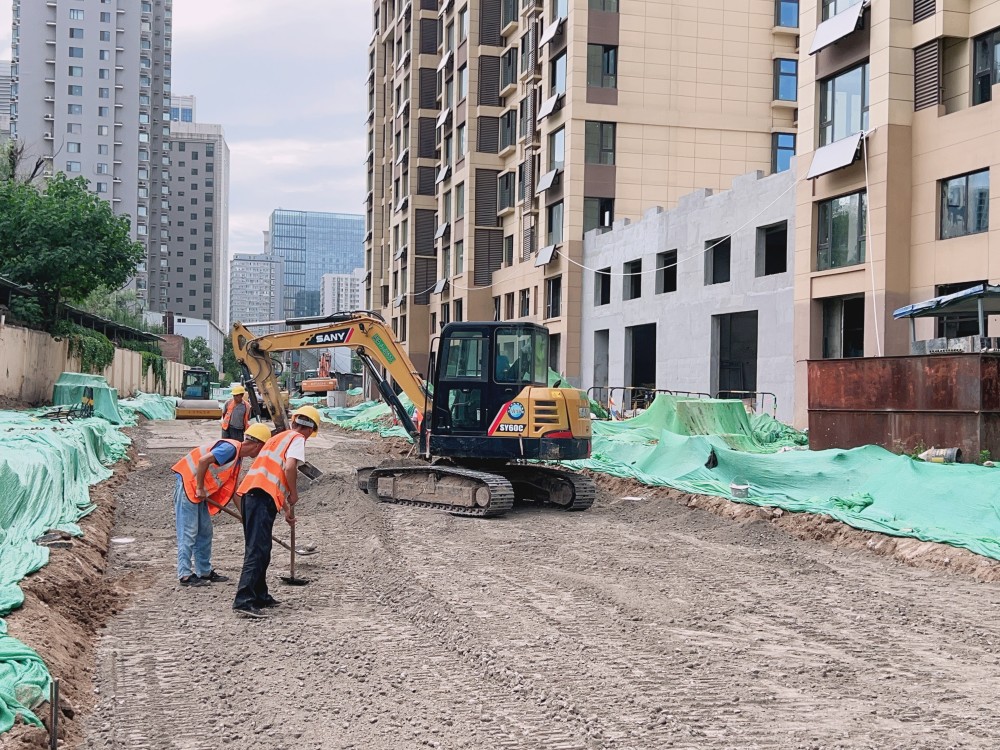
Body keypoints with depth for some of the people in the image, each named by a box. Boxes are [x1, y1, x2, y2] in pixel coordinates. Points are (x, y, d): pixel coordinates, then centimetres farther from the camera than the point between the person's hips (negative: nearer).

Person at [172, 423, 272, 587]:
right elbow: (203, 460, -30)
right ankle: (185, 575, -6)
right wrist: (200, 488, -21)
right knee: (188, 532, -8)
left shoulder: (238, 457, 12)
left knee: (205, 531, 13)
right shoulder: (231, 448, -19)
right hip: (187, 483, -10)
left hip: (199, 492, 10)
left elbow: (233, 489, 19)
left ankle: (204, 571, 20)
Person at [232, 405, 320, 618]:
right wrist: (294, 494, 0)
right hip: (264, 496, -9)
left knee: (256, 548, 18)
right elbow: (289, 468, -16)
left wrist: (286, 510, 45)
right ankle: (244, 601, -19)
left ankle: (259, 596, 27)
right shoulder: (297, 439, 3)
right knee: (258, 550, -12)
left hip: (249, 491, 9)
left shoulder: (279, 437, 30)